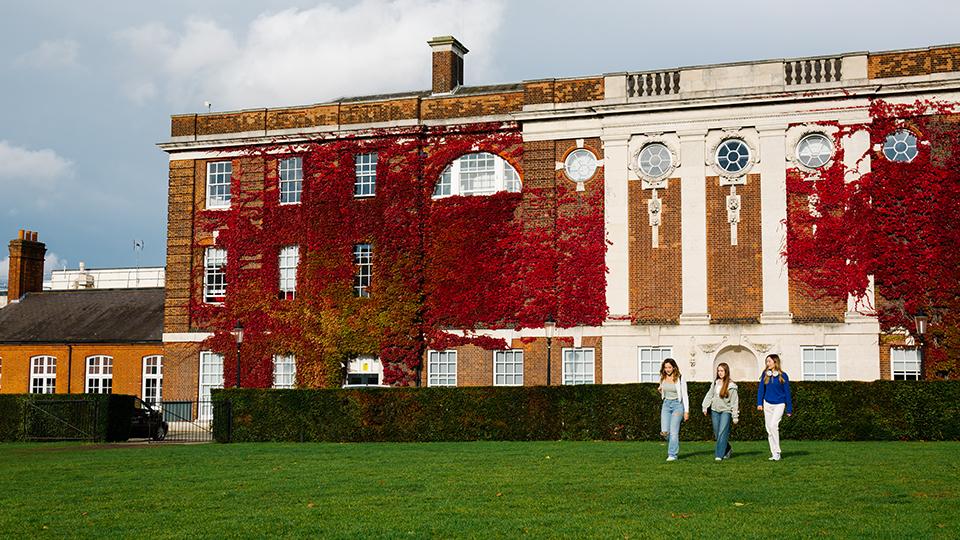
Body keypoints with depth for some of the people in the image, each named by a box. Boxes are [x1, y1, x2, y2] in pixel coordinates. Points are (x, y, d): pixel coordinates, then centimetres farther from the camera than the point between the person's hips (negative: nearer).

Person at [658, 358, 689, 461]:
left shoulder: (680, 379, -6)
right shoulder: (663, 378, 7)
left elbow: (685, 396, -3)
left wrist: (686, 411, -8)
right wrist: (660, 390, -1)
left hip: (677, 405, -4)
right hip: (666, 404, 4)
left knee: (673, 431, -11)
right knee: (664, 431, -6)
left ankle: (672, 455, -4)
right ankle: (674, 445, 23)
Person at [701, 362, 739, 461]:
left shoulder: (731, 385, -7)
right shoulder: (715, 383, 8)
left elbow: (734, 401, -5)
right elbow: (709, 395, 14)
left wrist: (735, 416, -6)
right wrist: (705, 407, 4)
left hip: (726, 411, -5)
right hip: (715, 410, 5)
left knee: (722, 433, -12)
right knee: (717, 434, 8)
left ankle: (719, 455, -8)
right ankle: (728, 450, 27)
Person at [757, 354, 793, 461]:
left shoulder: (783, 376, -5)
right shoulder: (765, 374, 3)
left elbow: (787, 393, 0)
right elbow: (761, 389, 7)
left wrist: (789, 409, 0)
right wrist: (759, 403, -5)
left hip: (779, 404, -4)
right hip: (767, 404, 4)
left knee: (773, 425, -20)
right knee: (769, 428, 4)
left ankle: (777, 453, -13)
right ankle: (774, 454, 11)